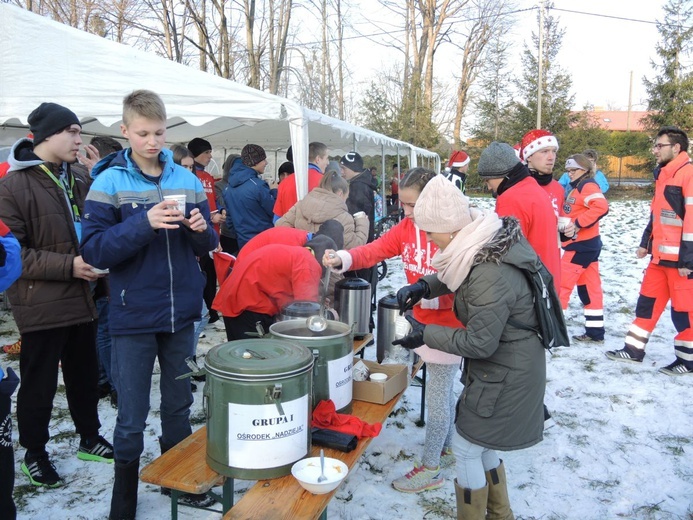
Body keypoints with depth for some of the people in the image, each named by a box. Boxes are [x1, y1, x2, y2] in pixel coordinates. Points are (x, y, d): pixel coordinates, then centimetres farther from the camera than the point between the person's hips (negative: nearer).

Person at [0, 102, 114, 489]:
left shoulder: (77, 182, 10)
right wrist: (67, 266, -20)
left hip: (82, 300, 6)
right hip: (41, 306, -6)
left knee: (86, 377, 16)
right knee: (39, 385, 9)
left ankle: (90, 438, 34)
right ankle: (35, 453, 28)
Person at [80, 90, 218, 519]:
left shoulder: (187, 180, 4)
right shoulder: (109, 182, -5)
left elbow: (207, 245, 8)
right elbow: (94, 249, -12)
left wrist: (201, 230, -14)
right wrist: (144, 223, -25)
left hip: (182, 313, 3)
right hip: (134, 317, -3)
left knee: (179, 408, 18)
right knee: (131, 420, 9)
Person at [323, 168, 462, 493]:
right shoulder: (406, 228, 1)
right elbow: (375, 250, -8)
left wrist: (430, 294, -34)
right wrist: (343, 259, -24)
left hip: (447, 324, -7)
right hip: (423, 321, 7)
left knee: (436, 396, 4)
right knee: (442, 390, 22)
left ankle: (430, 469, 21)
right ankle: (446, 450, 41)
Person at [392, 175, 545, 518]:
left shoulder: (490, 277, -33)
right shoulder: (485, 242, -5)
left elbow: (480, 342, -26)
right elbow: (456, 275, 14)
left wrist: (425, 334, -18)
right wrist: (425, 286, -2)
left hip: (505, 376, -9)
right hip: (504, 367, 9)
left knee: (466, 449, 6)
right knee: (479, 444, 23)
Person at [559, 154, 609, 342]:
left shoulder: (588, 186, -12)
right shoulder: (576, 188, 18)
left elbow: (601, 207, -28)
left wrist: (578, 224, -24)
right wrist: (564, 225, 3)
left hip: (582, 245, -10)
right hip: (587, 244, 10)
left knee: (562, 282, -5)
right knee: (590, 286, 11)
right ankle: (595, 332, 16)